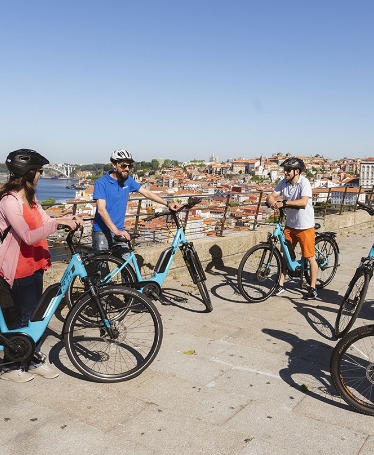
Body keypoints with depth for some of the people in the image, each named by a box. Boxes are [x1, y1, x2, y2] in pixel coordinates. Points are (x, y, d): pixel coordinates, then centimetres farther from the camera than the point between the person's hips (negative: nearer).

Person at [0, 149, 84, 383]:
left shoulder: (30, 197, 9)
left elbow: (45, 221, 8)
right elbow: (28, 237, -30)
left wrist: (69, 219, -8)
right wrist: (59, 223, -34)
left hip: (34, 264, 9)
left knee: (37, 313, 15)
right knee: (27, 317, 3)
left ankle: (36, 358, 30)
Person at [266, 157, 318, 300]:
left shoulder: (304, 183, -17)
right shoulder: (284, 182, -1)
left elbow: (303, 202, -31)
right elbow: (271, 196, -4)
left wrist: (283, 203, -36)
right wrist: (272, 202, -28)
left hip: (305, 226, -6)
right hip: (290, 225, 6)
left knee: (310, 257, 3)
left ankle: (313, 289, 13)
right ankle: (281, 285, 20)